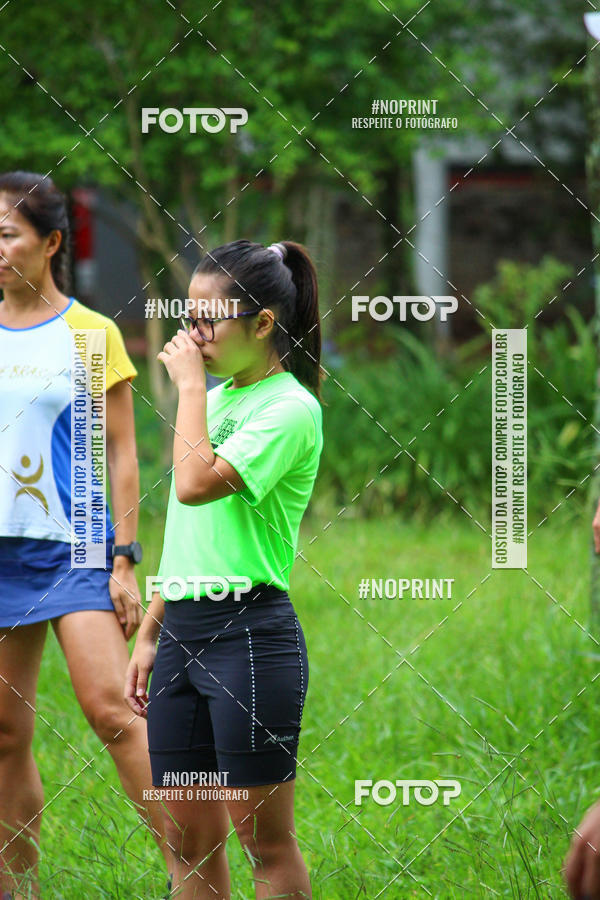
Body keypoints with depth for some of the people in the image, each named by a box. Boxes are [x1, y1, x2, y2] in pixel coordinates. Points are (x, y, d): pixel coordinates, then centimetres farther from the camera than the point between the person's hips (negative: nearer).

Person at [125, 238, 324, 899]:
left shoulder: (290, 409, -10)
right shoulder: (216, 398, 16)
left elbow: (195, 485, -24)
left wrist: (189, 385, -13)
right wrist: (150, 634, 19)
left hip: (251, 630, -8)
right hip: (182, 630, 8)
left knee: (265, 843, -3)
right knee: (188, 840, 9)